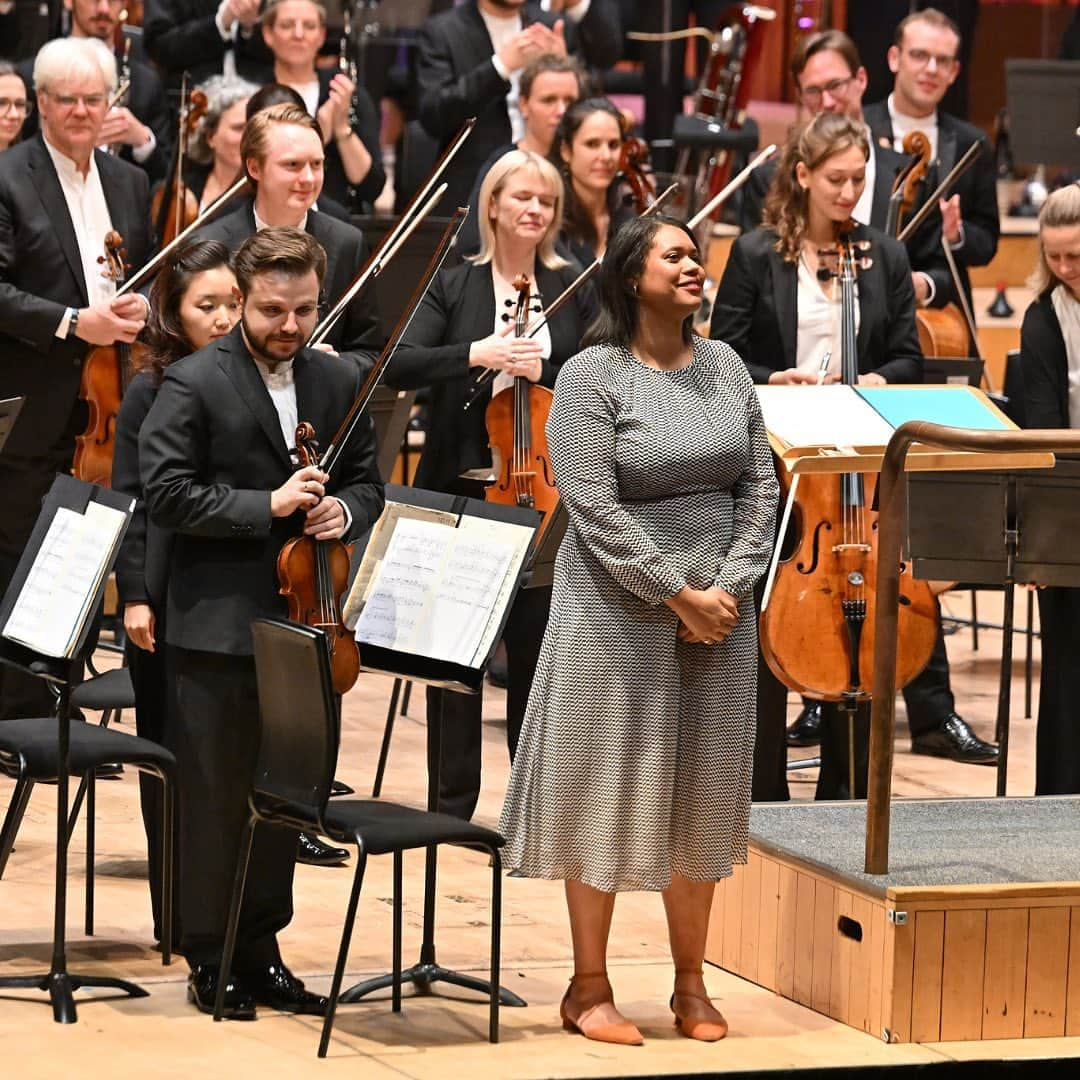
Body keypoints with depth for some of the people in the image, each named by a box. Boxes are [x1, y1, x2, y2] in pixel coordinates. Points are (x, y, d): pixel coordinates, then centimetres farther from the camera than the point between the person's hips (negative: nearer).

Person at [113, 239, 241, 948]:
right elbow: (131, 500, -2)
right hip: (173, 595, -1)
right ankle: (179, 914, 16)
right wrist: (134, 595, -6)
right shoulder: (152, 391, -1)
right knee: (173, 753, 7)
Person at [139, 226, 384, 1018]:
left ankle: (260, 950, 22)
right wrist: (267, 506, -19)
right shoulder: (194, 385, -7)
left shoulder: (340, 382, 9)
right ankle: (211, 960, 10)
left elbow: (368, 482, 15)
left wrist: (344, 512, -8)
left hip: (302, 622, 5)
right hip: (218, 626, -5)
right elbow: (166, 493, -13)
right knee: (216, 799, 1)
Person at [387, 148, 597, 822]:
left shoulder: (574, 290, 7)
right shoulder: (455, 287, 3)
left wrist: (545, 371, -14)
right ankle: (453, 798, 10)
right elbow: (400, 366, -11)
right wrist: (475, 354, -23)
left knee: (538, 643, 5)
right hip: (461, 488, -1)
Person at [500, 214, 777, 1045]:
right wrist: (678, 594, -16)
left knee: (701, 800, 10)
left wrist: (730, 585, -7)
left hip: (719, 612, 5)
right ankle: (590, 988, 12)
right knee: (610, 795, 2)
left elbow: (760, 486, 6)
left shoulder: (724, 367, 8)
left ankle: (692, 985, 20)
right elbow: (595, 508, -15)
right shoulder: (593, 377, -9)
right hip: (620, 615, -5)